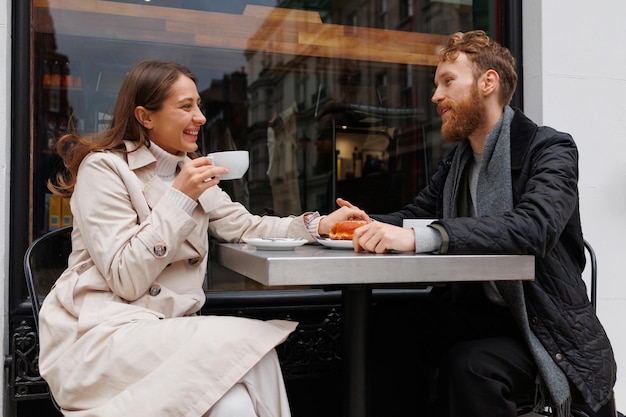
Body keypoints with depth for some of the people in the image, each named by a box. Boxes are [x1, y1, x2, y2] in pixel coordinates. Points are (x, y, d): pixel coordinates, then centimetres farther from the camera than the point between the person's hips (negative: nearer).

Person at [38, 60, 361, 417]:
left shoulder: (189, 170, 14)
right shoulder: (103, 168, -9)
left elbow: (244, 227, 6)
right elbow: (126, 280, -16)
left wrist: (318, 225, -7)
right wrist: (179, 198, -19)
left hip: (169, 327, 6)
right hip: (101, 335, -6)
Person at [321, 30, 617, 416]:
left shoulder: (551, 149, -11)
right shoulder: (457, 160, 12)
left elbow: (533, 226, -29)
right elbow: (415, 213, 11)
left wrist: (419, 237, -40)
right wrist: (369, 225, -13)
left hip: (545, 330, -5)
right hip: (474, 316, 6)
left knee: (470, 365, -33)